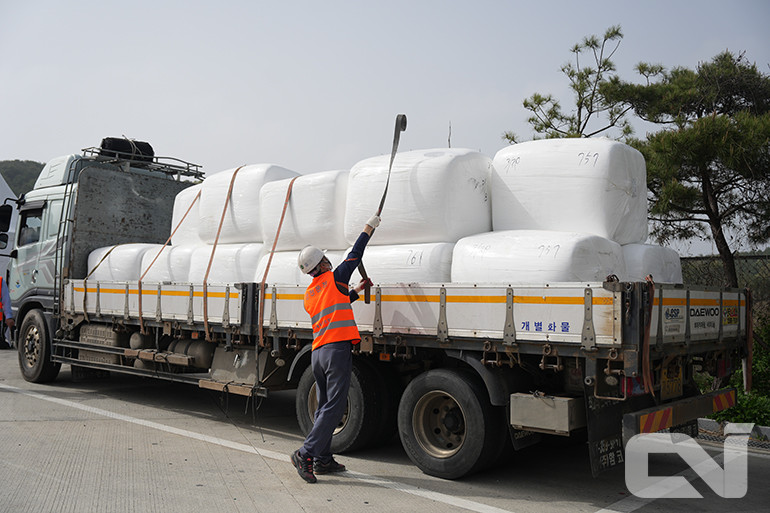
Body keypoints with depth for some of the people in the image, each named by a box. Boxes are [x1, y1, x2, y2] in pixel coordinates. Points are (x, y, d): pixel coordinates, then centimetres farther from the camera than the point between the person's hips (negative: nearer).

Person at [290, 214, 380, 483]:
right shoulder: (334, 278, 1)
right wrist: (370, 226, 20)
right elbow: (355, 255, 10)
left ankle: (323, 459, 15)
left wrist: (356, 291, 36)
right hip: (337, 348, -8)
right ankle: (305, 453, -14)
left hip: (317, 352, 8)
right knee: (334, 407, -8)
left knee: (324, 406, 13)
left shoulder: (309, 294, 19)